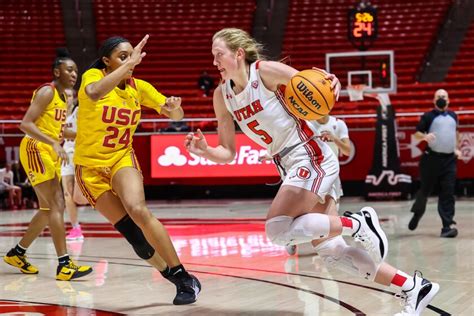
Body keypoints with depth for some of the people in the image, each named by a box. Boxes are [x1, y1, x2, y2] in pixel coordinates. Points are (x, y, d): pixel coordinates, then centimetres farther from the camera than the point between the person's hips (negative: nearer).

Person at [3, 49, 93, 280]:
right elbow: (25, 124, -21)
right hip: (36, 149, -10)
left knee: (49, 209, 13)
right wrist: (54, 143, -30)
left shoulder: (63, 97, 16)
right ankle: (64, 265, -18)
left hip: (50, 153, 10)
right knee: (55, 206, -15)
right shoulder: (47, 92, -11)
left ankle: (17, 253, 26)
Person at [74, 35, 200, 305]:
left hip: (123, 158, 1)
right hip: (90, 166, -1)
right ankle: (172, 274, 14)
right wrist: (128, 65, -45)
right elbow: (93, 93, -40)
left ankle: (183, 277, -21)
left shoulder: (139, 87, -3)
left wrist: (173, 108, -22)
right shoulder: (93, 76, -15)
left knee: (138, 210, -27)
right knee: (132, 232, -6)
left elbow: (176, 116, 1)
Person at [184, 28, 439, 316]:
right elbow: (228, 153, 9)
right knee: (329, 248, 4)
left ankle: (358, 223, -9)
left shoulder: (266, 71, -11)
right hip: (288, 165, 8)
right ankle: (414, 286, 12)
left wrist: (332, 83, -29)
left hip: (310, 155, -8)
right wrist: (204, 151, -12)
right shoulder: (222, 96, 7)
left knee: (278, 229, -23)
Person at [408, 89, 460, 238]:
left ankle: (448, 225, -9)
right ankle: (417, 213, 34)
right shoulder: (428, 116, 0)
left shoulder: (453, 116, 14)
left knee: (448, 193, -5)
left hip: (449, 159, 3)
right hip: (432, 158, -3)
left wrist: (457, 148, 21)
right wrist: (425, 136, -23)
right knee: (425, 189, 6)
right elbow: (417, 133, -2)